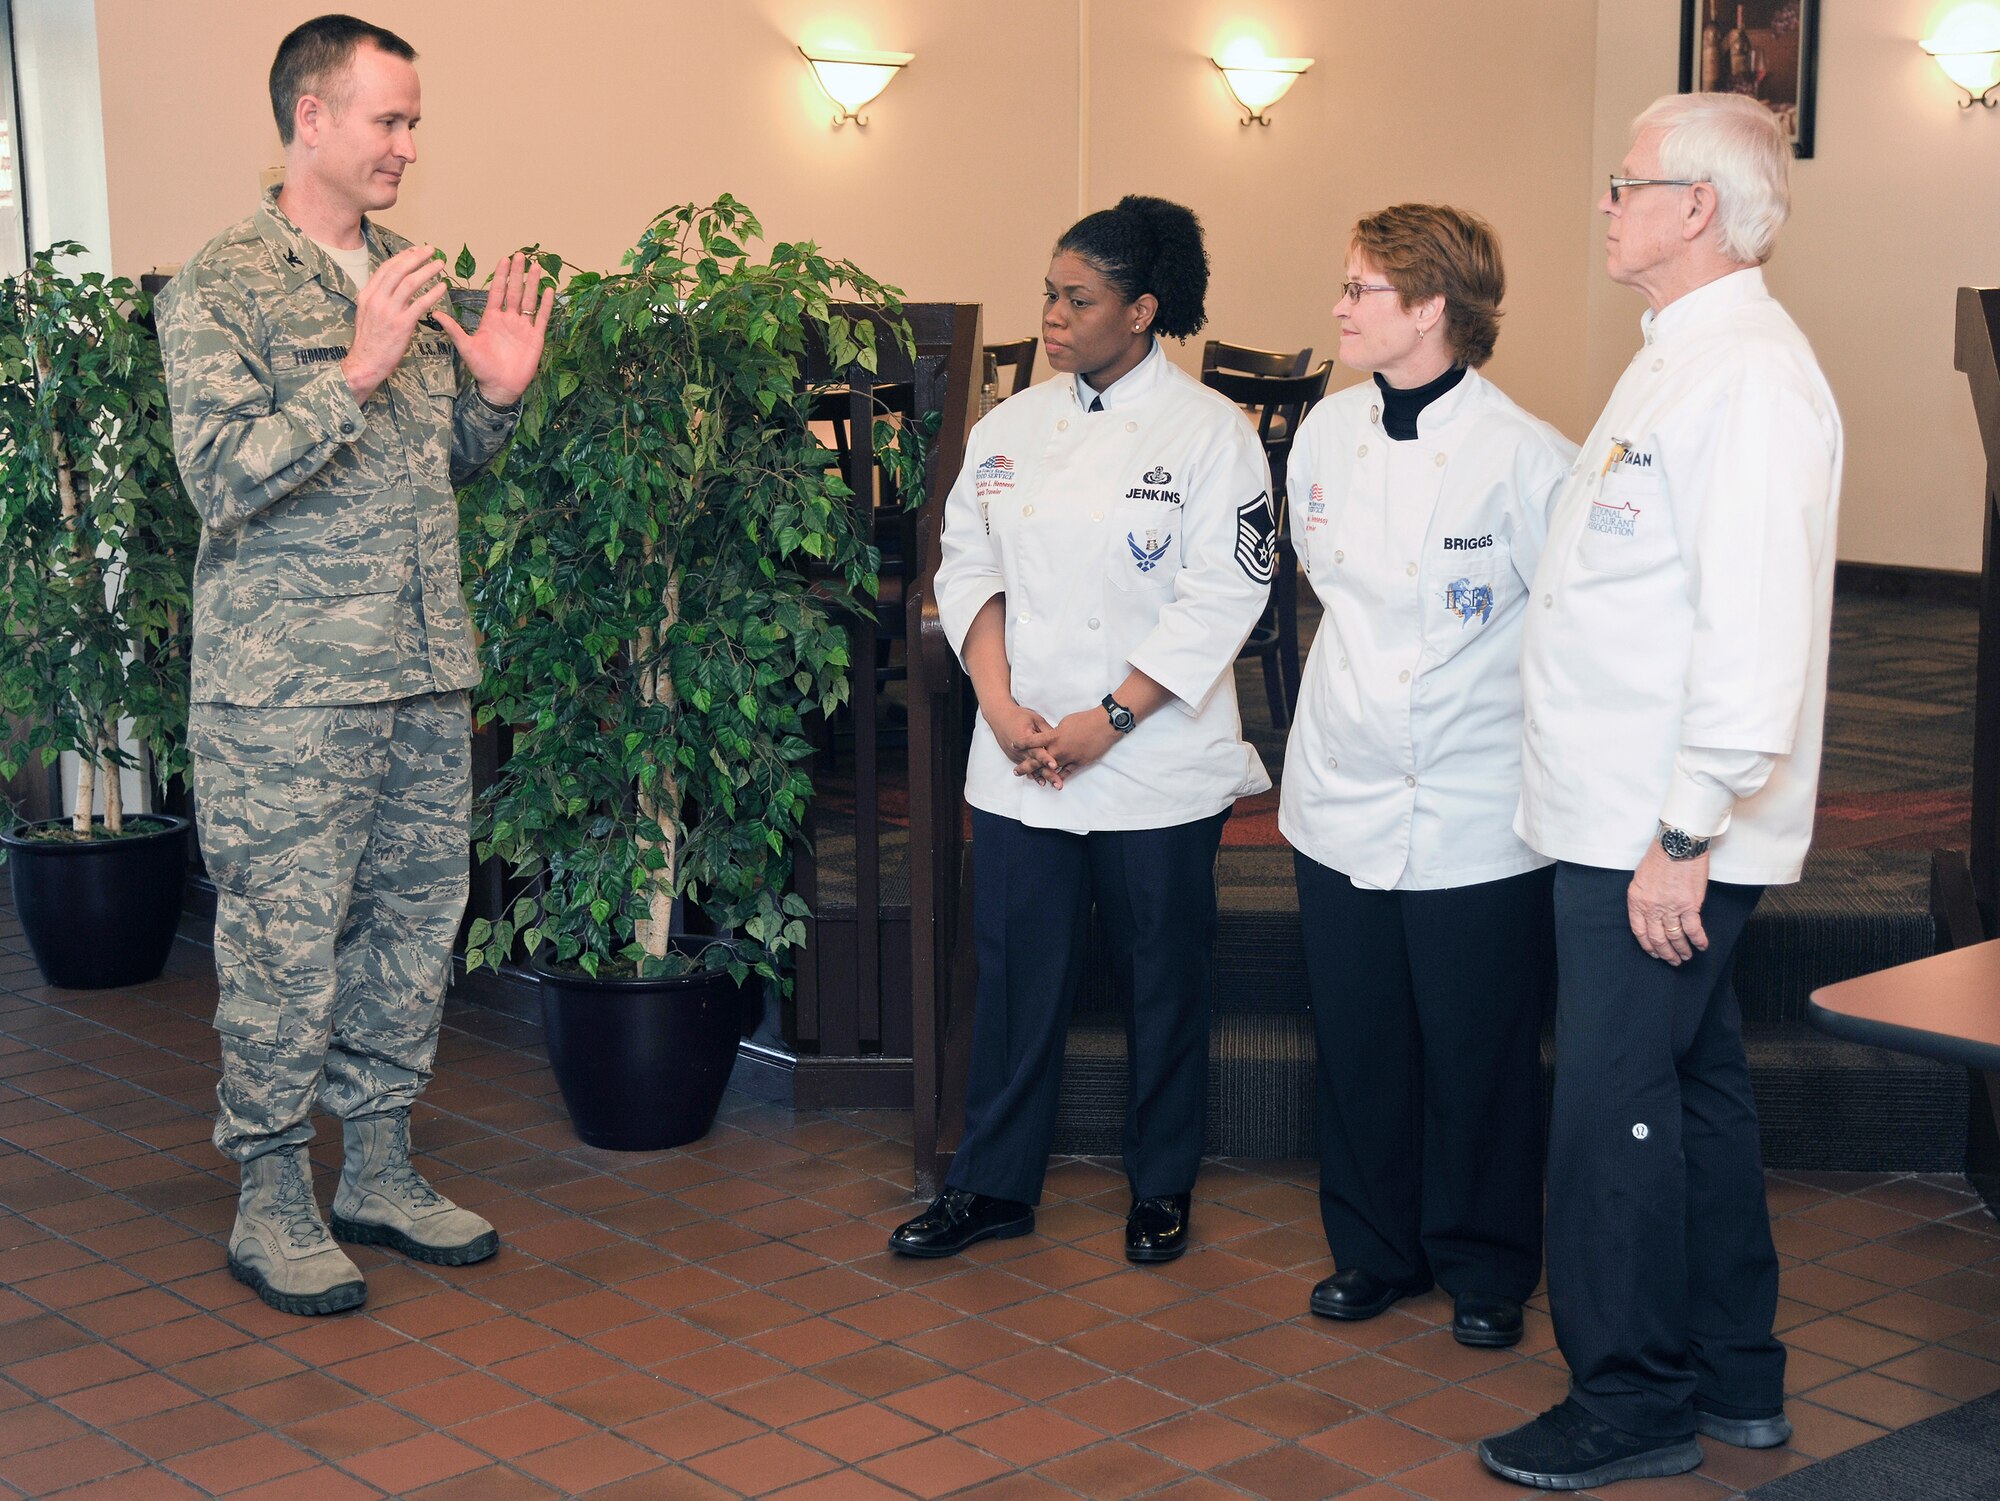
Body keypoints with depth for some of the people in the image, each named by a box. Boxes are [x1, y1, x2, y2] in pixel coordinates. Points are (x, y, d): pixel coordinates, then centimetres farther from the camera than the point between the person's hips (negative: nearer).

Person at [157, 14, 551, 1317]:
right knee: (285, 945, 0)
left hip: (426, 678, 7)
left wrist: (497, 396, 1)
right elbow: (225, 477, -17)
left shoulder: (411, 283, 13)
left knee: (413, 926, 12)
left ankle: (380, 1172, 26)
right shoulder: (221, 289, -7)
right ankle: (273, 1207, 13)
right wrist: (357, 372, -25)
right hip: (287, 688, -7)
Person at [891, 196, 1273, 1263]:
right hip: (1018, 762, 4)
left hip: (1156, 765, -4)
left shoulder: (1208, 432, -6)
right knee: (1016, 970, 8)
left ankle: (1161, 1187, 24)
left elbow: (1221, 596, -11)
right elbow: (967, 567, 10)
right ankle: (994, 1184, 21)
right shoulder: (1010, 427, 8)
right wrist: (1001, 702, -5)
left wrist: (1107, 721, -14)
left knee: (1162, 976, 7)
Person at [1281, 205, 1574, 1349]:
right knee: (1359, 1045, 13)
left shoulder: (1525, 457, -14)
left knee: (1480, 1058, 6)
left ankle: (1487, 1270, 25)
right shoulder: (1327, 433, 4)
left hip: (1479, 816, -5)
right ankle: (1374, 1248, 30)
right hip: (1346, 795, 5)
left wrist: (1473, 675, -3)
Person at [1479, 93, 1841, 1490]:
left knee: (1614, 1109, -2)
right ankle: (1735, 1379, 30)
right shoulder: (1680, 359, 16)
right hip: (1628, 822, 10)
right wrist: (1675, 830, 17)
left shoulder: (1748, 377, -18)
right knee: (1695, 1089, 17)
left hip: (1663, 843, -10)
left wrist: (1687, 834, -23)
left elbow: (1756, 633, -25)